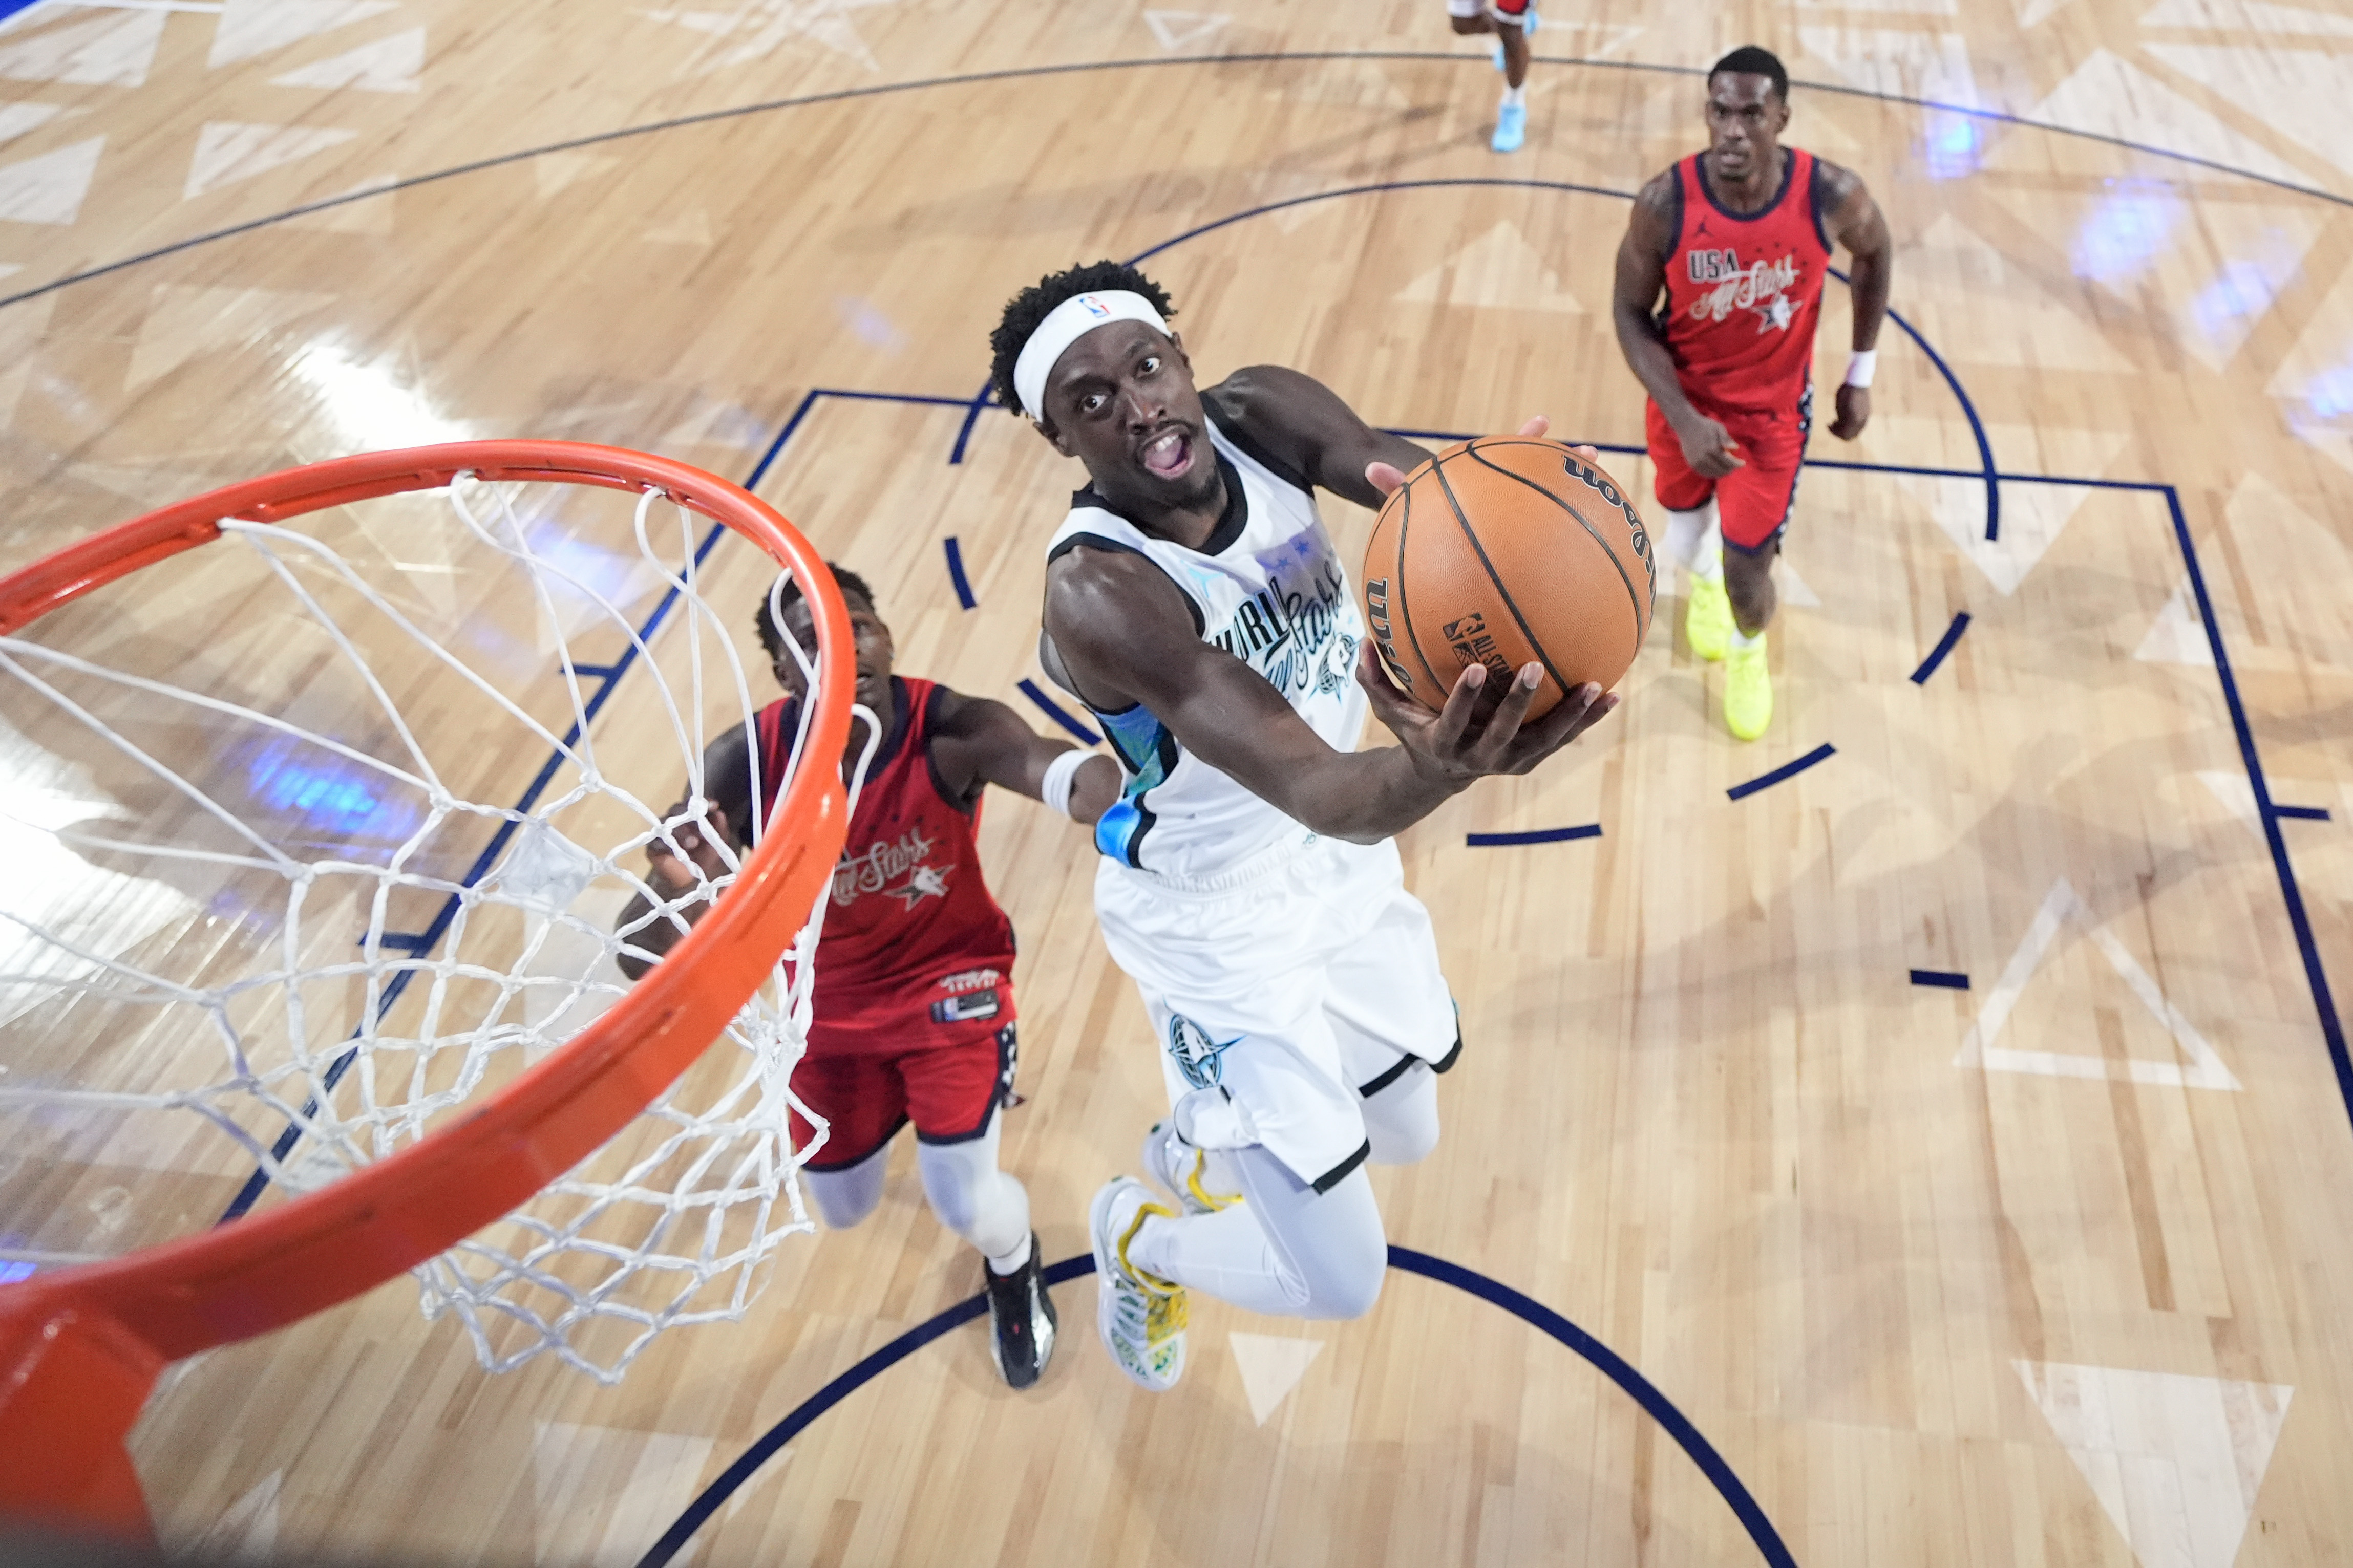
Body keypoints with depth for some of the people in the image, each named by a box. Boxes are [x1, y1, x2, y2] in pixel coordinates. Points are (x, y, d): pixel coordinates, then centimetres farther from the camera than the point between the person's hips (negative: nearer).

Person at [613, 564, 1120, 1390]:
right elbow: (638, 957, -29)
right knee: (844, 1211, 17)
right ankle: (892, 1101, 53)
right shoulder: (745, 764, -27)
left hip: (950, 976, -2)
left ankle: (1015, 1271, 34)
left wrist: (1122, 811, -80)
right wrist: (675, 894, -54)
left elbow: (1052, 767, -55)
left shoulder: (953, 730, -31)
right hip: (832, 1002, 3)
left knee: (966, 1206, -6)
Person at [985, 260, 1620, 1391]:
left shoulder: (1257, 417, -16)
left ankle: (1191, 1153, 58)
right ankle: (1134, 1235, 34)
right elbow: (1321, 793, -44)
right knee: (1339, 1283, 0)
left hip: (1339, 867, 7)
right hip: (1219, 926, -6)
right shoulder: (1098, 594, -35)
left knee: (1402, 1134, 27)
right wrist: (1431, 774, -66)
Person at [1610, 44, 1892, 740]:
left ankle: (1748, 650, 37)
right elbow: (1632, 314, -14)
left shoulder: (1832, 194, -24)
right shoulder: (1664, 203, -26)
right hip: (1684, 395, 1)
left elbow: (1873, 252, -1)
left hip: (1773, 407, -1)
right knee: (1685, 510, 23)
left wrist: (1860, 375, 3)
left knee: (1748, 572, -2)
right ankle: (1702, 580, 64)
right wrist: (1684, 420, -24)